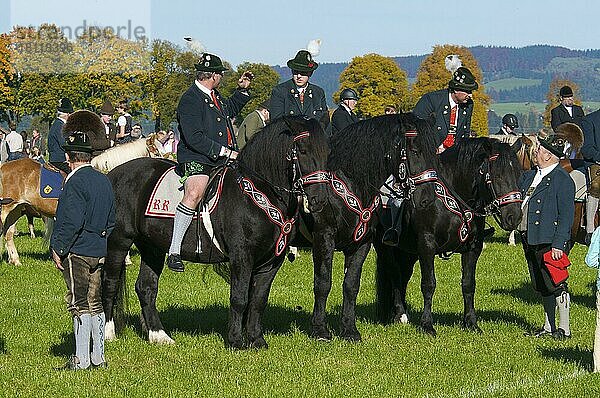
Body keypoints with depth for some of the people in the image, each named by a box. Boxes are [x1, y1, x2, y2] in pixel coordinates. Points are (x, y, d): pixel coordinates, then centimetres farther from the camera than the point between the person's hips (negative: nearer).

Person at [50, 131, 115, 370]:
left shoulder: (75, 182, -15)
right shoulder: (104, 181, 10)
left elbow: (72, 222, -21)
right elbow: (111, 221, 16)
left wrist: (58, 249, -14)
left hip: (77, 251, -8)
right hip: (100, 252, 8)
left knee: (79, 305, -3)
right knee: (95, 303, 13)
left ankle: (81, 358, -1)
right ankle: (98, 357, 16)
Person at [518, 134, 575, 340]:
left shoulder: (562, 180, -13)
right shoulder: (529, 176, 12)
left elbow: (567, 215, -16)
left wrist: (559, 244, -20)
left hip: (550, 242, -8)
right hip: (530, 239, 8)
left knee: (555, 285, -3)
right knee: (542, 286, 15)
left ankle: (564, 328, 5)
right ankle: (549, 327, 25)